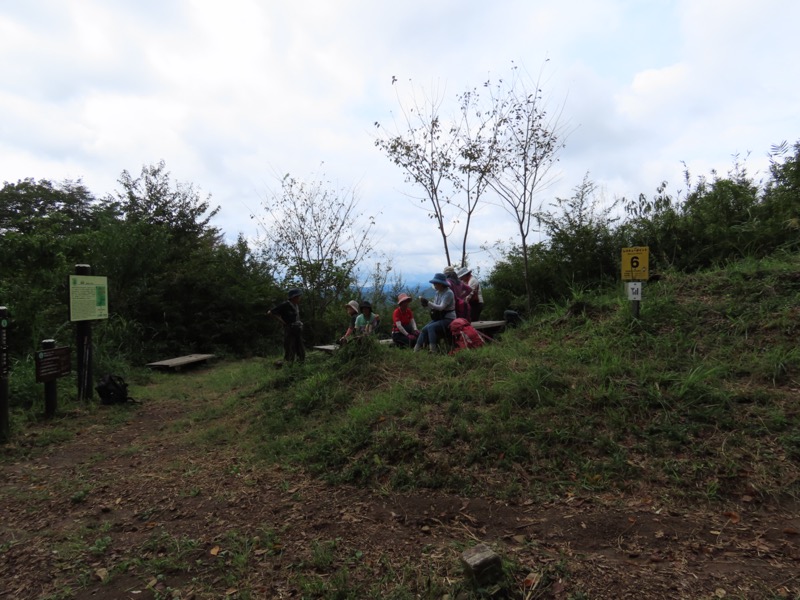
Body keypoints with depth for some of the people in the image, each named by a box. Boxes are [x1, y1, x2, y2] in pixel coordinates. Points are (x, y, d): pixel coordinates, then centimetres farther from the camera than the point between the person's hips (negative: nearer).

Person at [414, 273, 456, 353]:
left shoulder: (448, 293, -14)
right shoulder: (438, 293, 9)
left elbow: (441, 307, -22)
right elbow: (434, 307, 7)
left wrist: (428, 302, -27)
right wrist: (425, 304, -11)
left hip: (448, 319, -7)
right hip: (439, 318, 7)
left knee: (431, 327, -29)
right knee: (424, 329, -13)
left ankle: (433, 351, -29)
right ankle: (415, 350, -15)